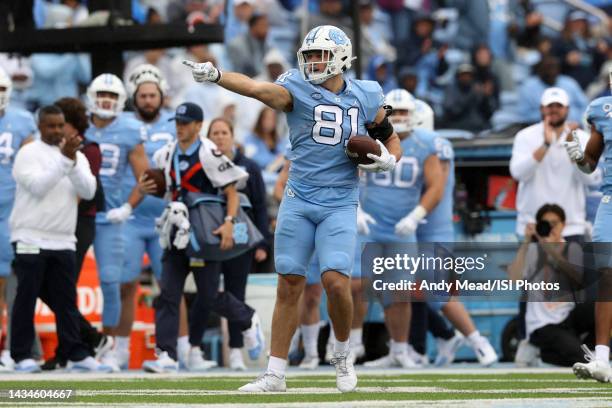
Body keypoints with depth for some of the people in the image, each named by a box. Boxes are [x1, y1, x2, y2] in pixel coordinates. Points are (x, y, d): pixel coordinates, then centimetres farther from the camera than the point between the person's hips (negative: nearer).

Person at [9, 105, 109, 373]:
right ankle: (22, 356, 2)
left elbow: (88, 191, -2)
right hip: (30, 238, -5)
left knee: (66, 301, 5)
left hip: (63, 241, 5)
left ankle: (77, 355, 6)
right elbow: (38, 187, -17)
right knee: (26, 298, -2)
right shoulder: (28, 154, -3)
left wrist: (73, 162, -15)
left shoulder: (77, 157, 12)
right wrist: (63, 160, -20)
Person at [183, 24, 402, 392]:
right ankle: (275, 374, 10)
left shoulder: (366, 98, 5)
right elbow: (258, 89, -21)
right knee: (289, 286, 2)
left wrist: (388, 161, -6)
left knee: (336, 281, -15)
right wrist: (216, 76, -40)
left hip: (340, 205, 0)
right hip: (298, 202, 0)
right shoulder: (298, 90, -3)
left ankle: (342, 354, 11)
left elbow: (392, 141, 18)